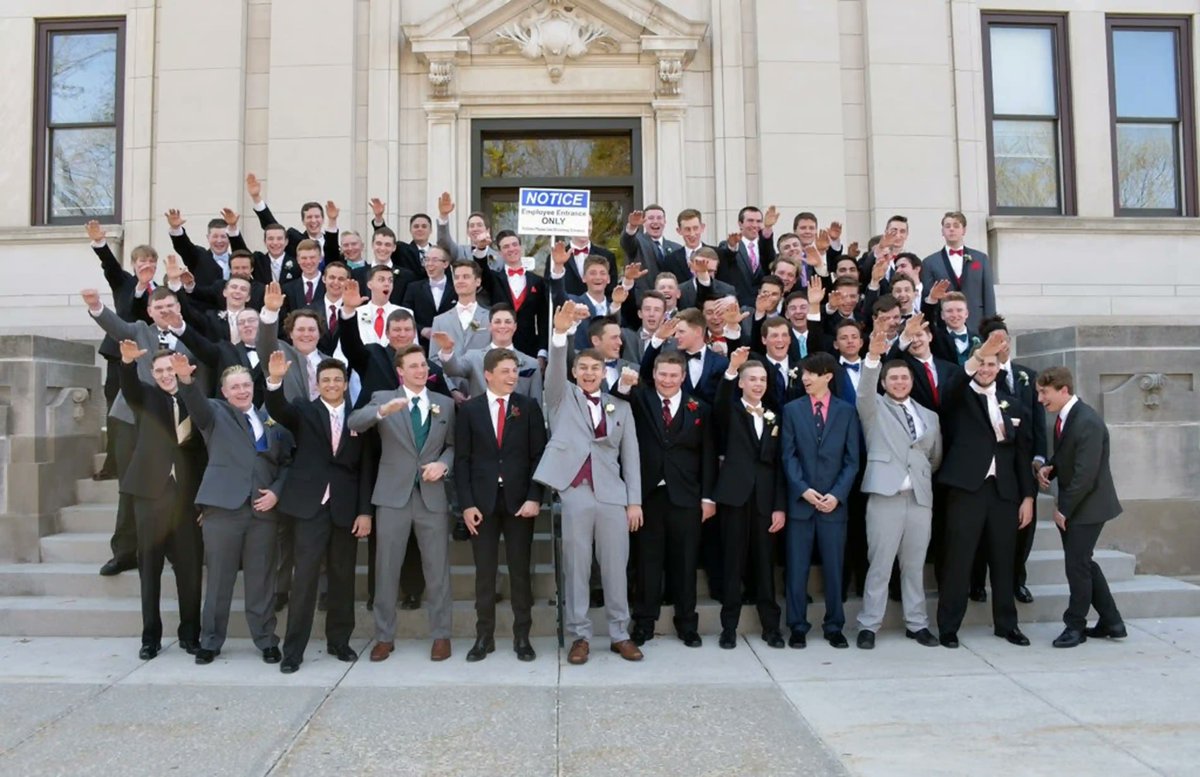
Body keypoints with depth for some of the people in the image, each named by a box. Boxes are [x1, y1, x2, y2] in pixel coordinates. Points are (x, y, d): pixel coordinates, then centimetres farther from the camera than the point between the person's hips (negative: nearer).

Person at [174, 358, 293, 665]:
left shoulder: (270, 419, 15)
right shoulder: (216, 413, 8)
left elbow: (287, 462, 14)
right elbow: (196, 403, -14)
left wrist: (276, 491, -2)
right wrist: (185, 379, -34)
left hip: (263, 508, 2)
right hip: (223, 505, -2)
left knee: (261, 579, 7)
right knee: (219, 577, 5)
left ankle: (266, 641, 18)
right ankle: (210, 641, 18)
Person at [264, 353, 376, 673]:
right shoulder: (303, 410, 6)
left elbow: (366, 468, 4)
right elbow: (277, 410, -17)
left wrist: (365, 511, -2)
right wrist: (275, 381, -36)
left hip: (346, 508, 2)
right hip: (310, 505, -2)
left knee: (342, 577, 10)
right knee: (305, 576, -4)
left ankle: (339, 641, 23)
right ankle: (293, 650, 4)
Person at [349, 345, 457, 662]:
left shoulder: (445, 404, 10)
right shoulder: (383, 397, 3)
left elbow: (454, 444, 12)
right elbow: (354, 422, -15)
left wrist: (443, 464, -8)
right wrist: (383, 411, -33)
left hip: (433, 495, 1)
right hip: (393, 495, -1)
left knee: (437, 569, 5)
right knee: (386, 569, 4)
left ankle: (441, 635, 16)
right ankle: (384, 636, 17)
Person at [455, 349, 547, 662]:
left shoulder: (528, 407, 4)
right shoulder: (469, 409, 5)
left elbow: (538, 455, 1)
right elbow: (462, 459, 3)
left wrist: (534, 498, -9)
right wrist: (466, 503, -5)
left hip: (519, 500, 0)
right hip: (482, 501, 0)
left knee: (520, 571, 5)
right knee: (484, 572, 6)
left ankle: (522, 636, 14)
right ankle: (484, 636, 15)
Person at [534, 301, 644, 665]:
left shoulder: (621, 407, 14)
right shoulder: (563, 396, 10)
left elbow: (631, 456, 11)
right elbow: (554, 370, -11)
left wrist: (635, 500, 4)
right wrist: (560, 332, -27)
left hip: (612, 494, 2)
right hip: (573, 492, -2)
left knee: (616, 567, 6)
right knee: (576, 567, 3)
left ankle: (620, 634, 17)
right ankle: (579, 636, 13)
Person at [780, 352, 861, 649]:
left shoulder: (847, 411, 5)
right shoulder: (792, 409, 6)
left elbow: (852, 459, 2)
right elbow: (789, 456, 1)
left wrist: (837, 494, -10)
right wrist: (803, 489, -12)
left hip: (834, 502, 0)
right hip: (800, 500, 0)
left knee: (834, 567, 7)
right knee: (797, 567, 3)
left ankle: (834, 626, 18)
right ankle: (797, 626, 13)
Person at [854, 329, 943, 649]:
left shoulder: (929, 416, 18)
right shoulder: (874, 408, 6)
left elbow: (936, 458, 25)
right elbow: (865, 390, -15)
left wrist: (922, 476, 13)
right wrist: (873, 356, -28)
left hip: (921, 497, 4)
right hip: (885, 493, -4)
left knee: (915, 565, 10)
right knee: (879, 563, -2)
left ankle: (917, 624, 19)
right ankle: (869, 625, 5)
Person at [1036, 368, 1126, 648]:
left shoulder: (1088, 422, -23)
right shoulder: (1064, 417, 5)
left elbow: (1085, 474, -24)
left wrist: (1064, 508, -18)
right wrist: (1050, 467, -3)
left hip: (1087, 505, -9)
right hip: (1070, 505, 9)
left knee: (1077, 564, -2)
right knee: (1083, 563, 15)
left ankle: (1075, 626, 12)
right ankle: (1111, 622, 26)